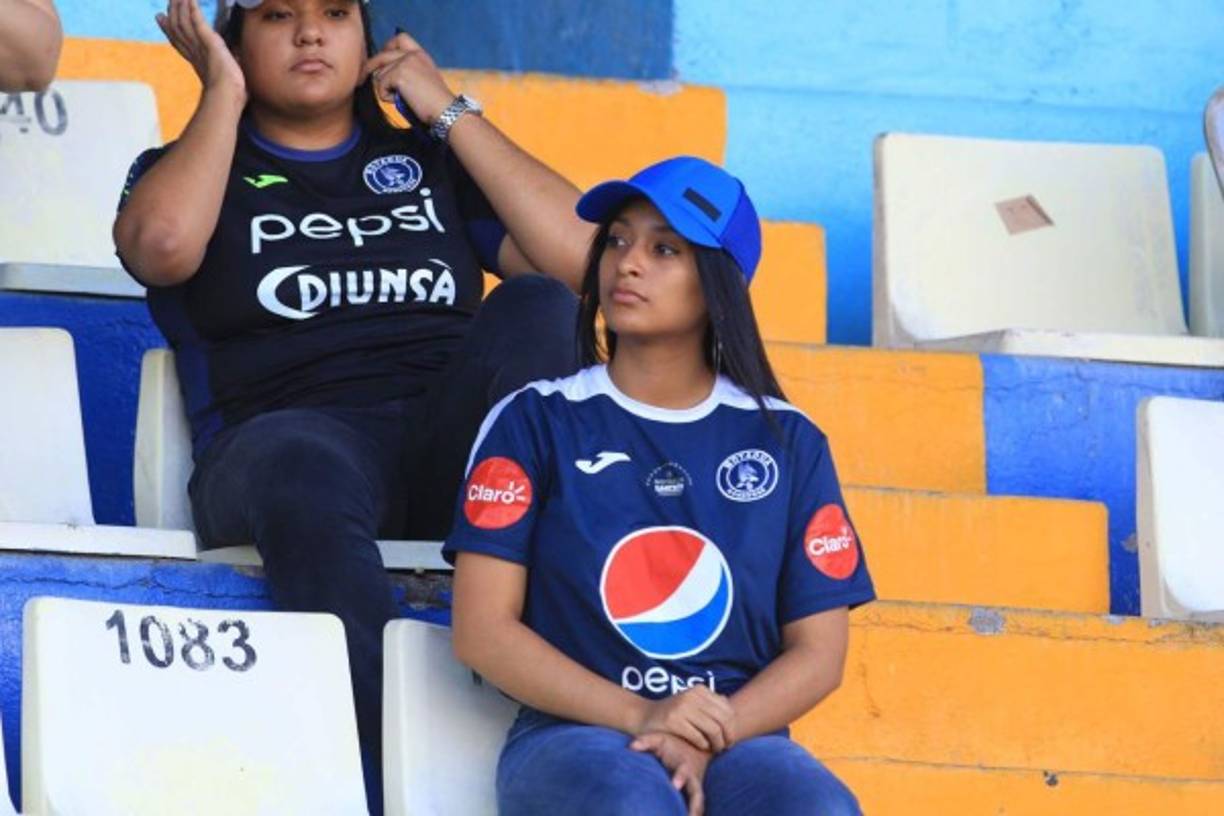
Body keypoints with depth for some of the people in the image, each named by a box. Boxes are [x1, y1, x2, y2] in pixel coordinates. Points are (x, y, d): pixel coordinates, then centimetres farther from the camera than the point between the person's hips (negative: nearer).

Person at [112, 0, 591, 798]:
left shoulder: (431, 161, 26)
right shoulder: (192, 166, 21)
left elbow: (581, 256, 9)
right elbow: (162, 245, -6)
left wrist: (449, 112, 12)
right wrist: (224, 96, 8)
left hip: (455, 456, 3)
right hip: (289, 440, -2)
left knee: (536, 305, -27)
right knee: (306, 474, -39)